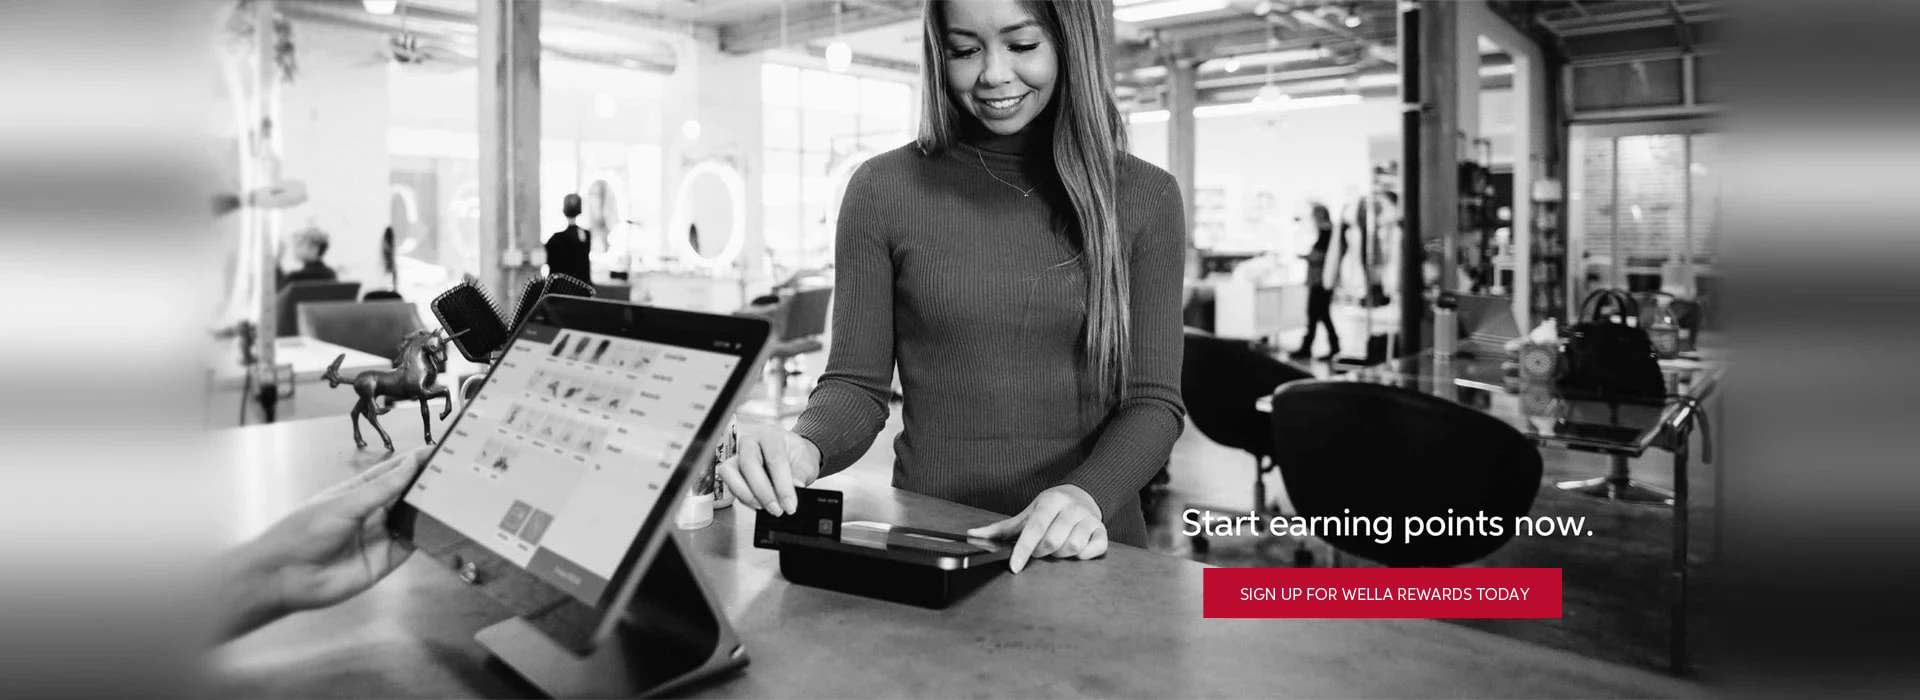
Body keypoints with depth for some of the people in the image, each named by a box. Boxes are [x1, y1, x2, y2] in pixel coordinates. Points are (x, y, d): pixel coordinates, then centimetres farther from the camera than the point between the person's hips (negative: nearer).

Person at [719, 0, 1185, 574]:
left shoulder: (1144, 198, 4)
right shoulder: (883, 189, 2)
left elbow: (1153, 401, 2)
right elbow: (857, 386, 3)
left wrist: (1087, 494, -18)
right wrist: (804, 448, -19)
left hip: (1090, 549, 1)